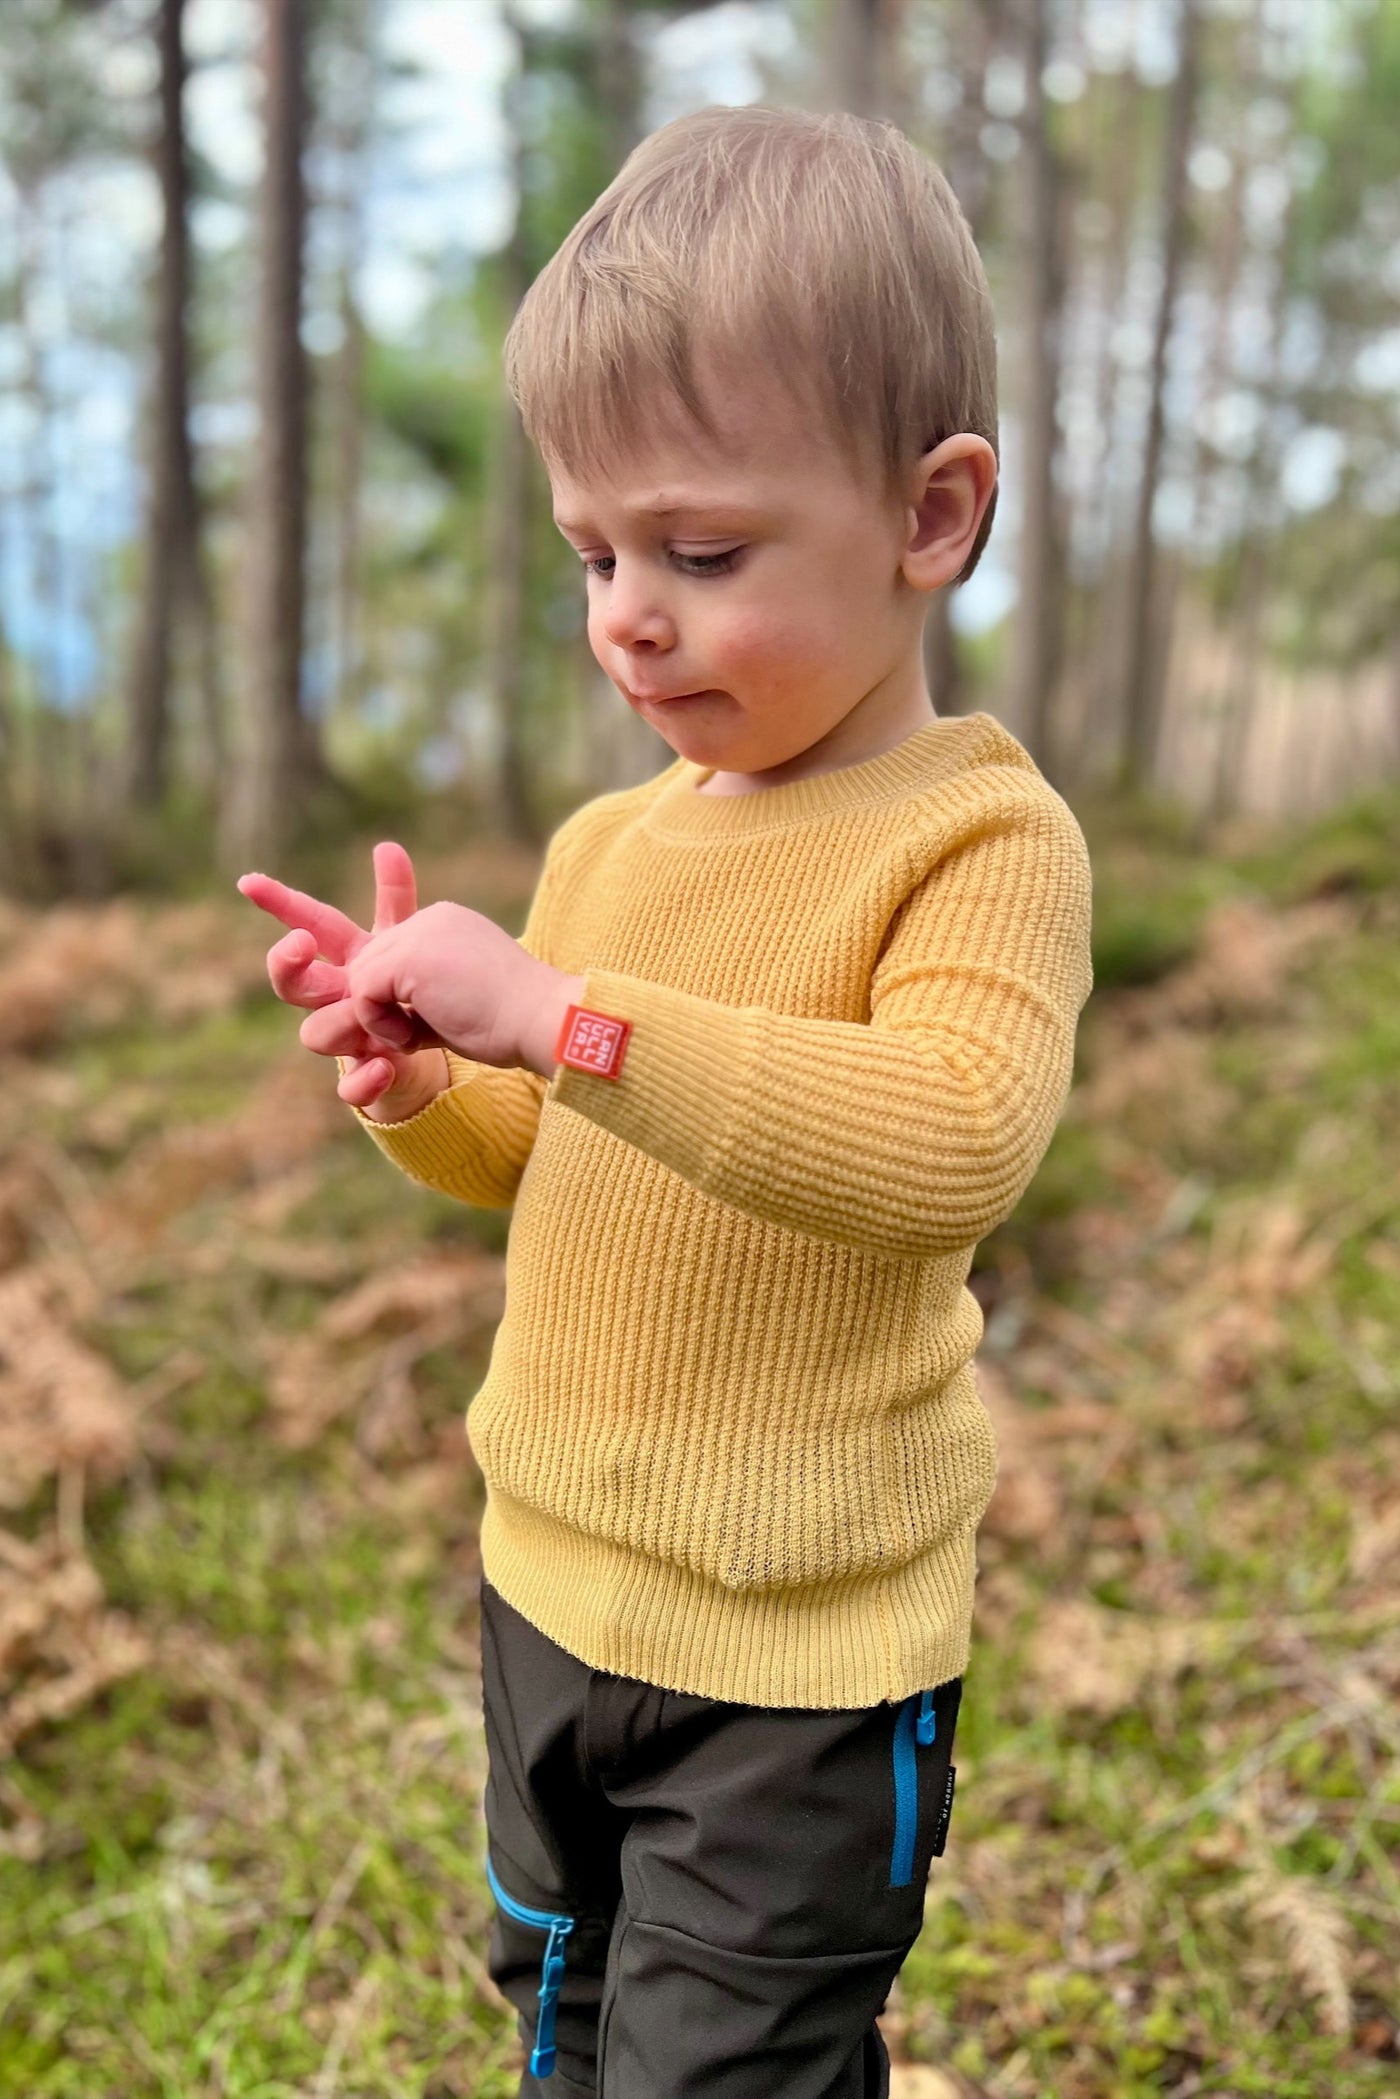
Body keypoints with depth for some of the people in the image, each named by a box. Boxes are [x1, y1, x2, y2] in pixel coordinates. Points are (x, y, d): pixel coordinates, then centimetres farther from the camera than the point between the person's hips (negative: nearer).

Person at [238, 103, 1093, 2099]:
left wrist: (555, 1011, -36)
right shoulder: (606, 839, 3)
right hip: (549, 1581, 8)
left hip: (802, 1654, -7)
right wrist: (415, 1071, -10)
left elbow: (954, 1145, -34)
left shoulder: (980, 833, -17)